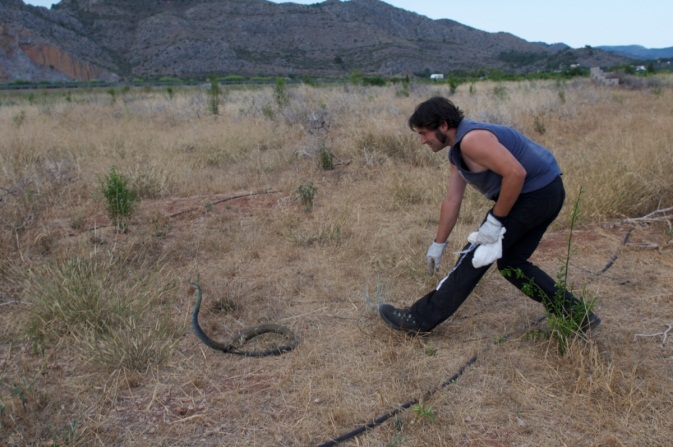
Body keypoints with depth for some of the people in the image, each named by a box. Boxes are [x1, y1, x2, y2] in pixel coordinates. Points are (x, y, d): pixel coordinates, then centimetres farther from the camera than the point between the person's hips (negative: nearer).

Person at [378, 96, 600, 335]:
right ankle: (578, 315, 21)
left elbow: (516, 173, -26)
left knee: (476, 255, -6)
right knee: (511, 262, 17)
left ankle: (420, 319, 2)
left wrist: (495, 220, -20)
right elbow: (452, 200, 14)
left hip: (535, 193, -10)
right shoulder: (458, 150, 12)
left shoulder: (471, 139, -20)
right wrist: (438, 244, 16)